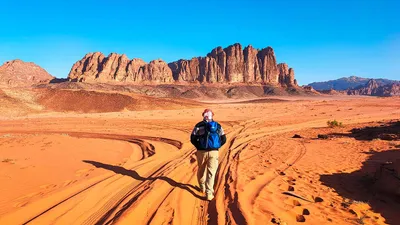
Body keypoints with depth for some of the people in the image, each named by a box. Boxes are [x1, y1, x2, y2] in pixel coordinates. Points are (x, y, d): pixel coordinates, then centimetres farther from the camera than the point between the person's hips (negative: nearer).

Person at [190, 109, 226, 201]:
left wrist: (198, 147, 10)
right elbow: (223, 139, 5)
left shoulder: (199, 126, -1)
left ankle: (202, 187, 40)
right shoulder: (218, 126, 6)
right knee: (211, 173, 3)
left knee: (201, 170, 22)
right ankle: (209, 193, -5)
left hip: (201, 152, 0)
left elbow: (193, 139, -5)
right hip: (214, 152, 0)